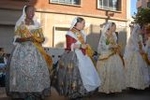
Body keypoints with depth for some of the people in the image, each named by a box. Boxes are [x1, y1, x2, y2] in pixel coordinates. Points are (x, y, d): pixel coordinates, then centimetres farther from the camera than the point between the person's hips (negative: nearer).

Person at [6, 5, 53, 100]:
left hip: (35, 50, 2)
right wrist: (26, 39, -17)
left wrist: (36, 39, -11)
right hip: (22, 50, -2)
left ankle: (36, 92, 1)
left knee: (37, 70, -7)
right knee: (22, 70, -10)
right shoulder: (20, 24, 5)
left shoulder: (37, 24, 14)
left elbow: (42, 38, 11)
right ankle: (21, 92, 1)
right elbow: (16, 39, 1)